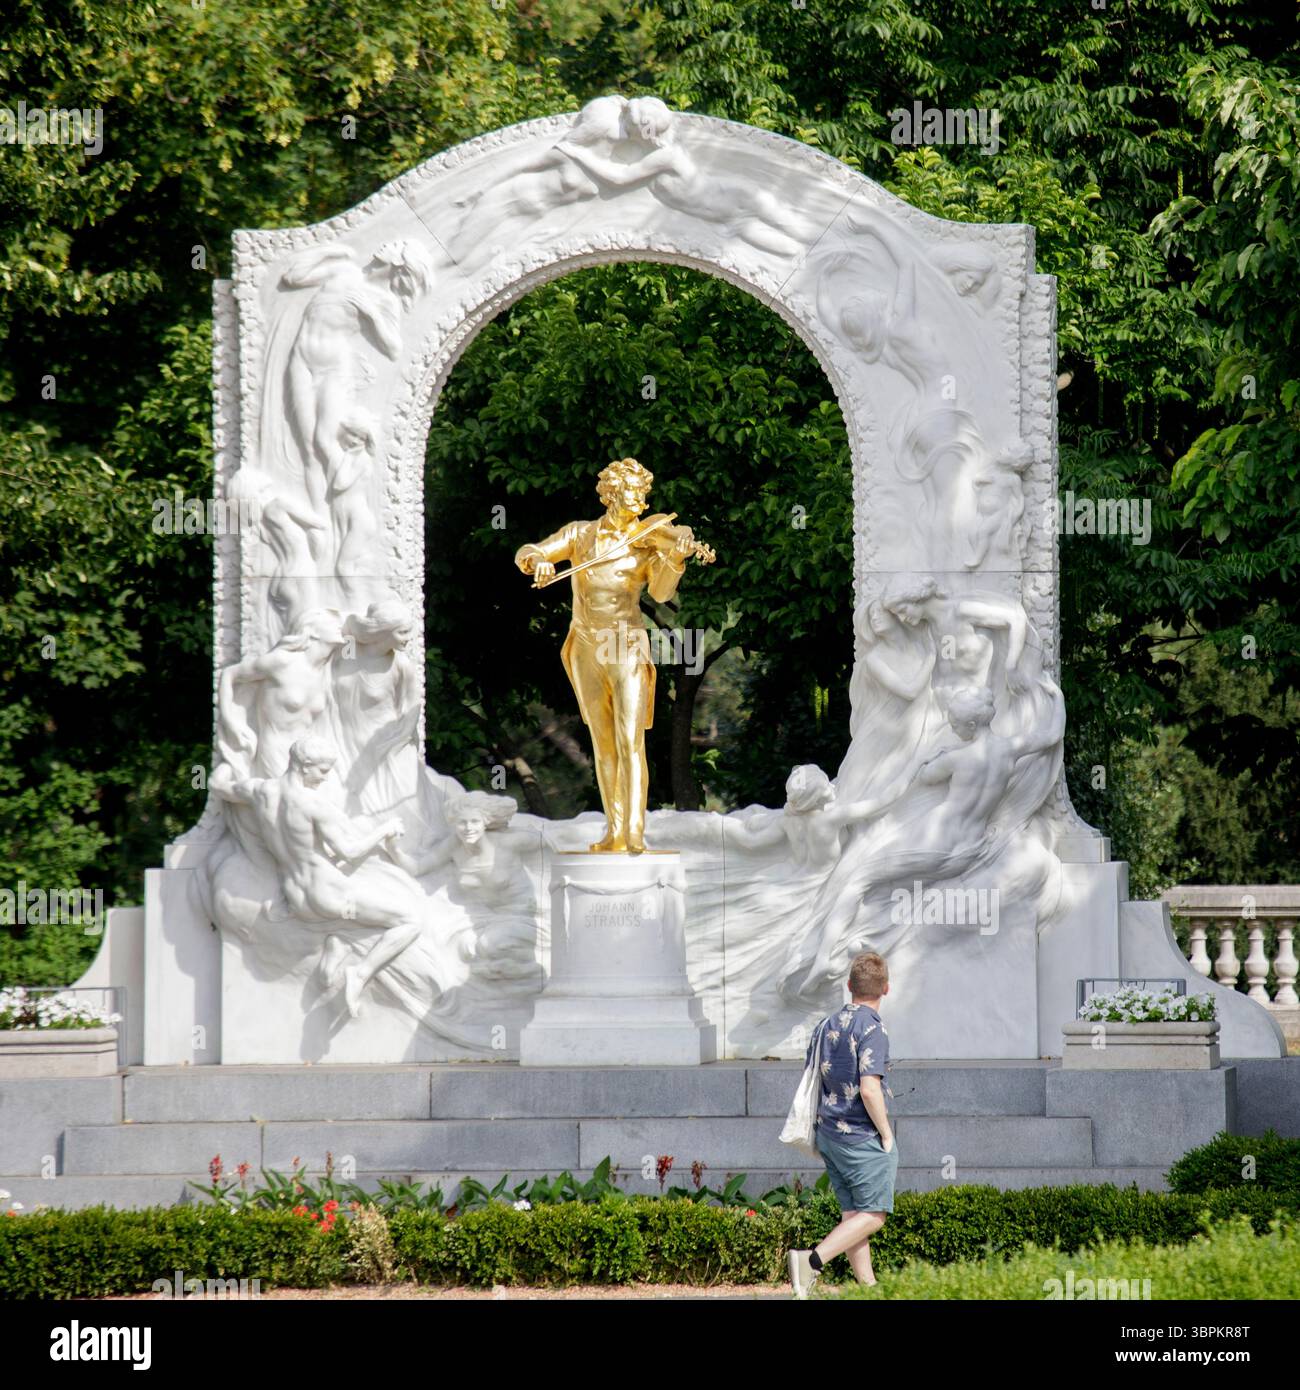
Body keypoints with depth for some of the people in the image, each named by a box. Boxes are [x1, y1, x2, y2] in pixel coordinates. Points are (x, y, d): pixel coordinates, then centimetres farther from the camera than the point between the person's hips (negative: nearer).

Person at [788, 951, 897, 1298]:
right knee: (873, 1214, -2)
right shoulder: (871, 1028, -15)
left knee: (852, 1214, 10)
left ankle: (869, 1287, 11)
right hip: (863, 1137, -8)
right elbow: (869, 1089, -23)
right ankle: (812, 1260, -17)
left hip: (829, 1135, 8)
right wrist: (886, 1134, -11)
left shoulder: (826, 1025, 10)